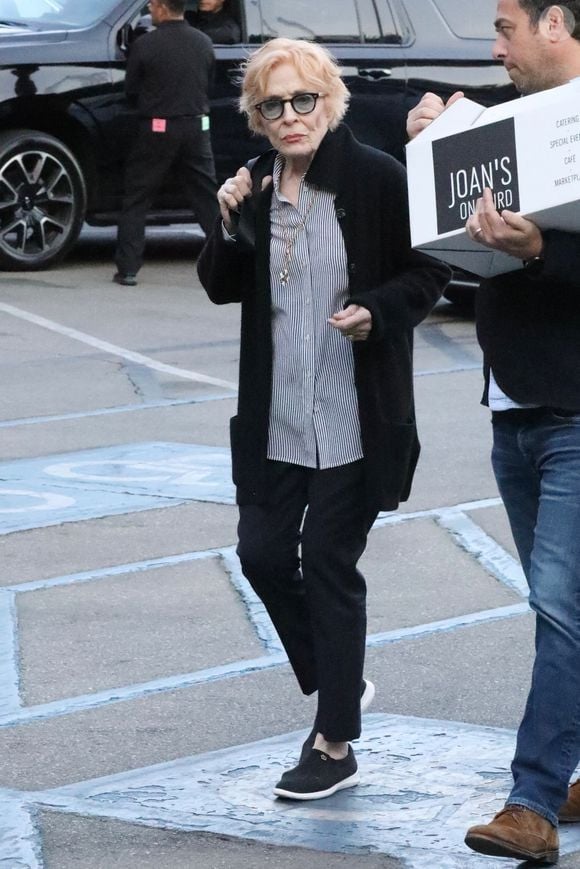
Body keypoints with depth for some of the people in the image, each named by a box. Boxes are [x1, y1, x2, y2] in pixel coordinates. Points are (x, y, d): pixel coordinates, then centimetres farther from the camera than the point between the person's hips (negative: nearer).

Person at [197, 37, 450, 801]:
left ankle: (336, 746, 10)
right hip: (277, 416, 5)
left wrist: (378, 310, -22)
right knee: (263, 552, 6)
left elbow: (428, 272, -4)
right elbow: (221, 288, 10)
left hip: (356, 416, -5)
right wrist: (231, 227, -8)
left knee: (329, 564, 0)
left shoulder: (378, 177, -10)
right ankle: (338, 683, 31)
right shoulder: (255, 185, 4)